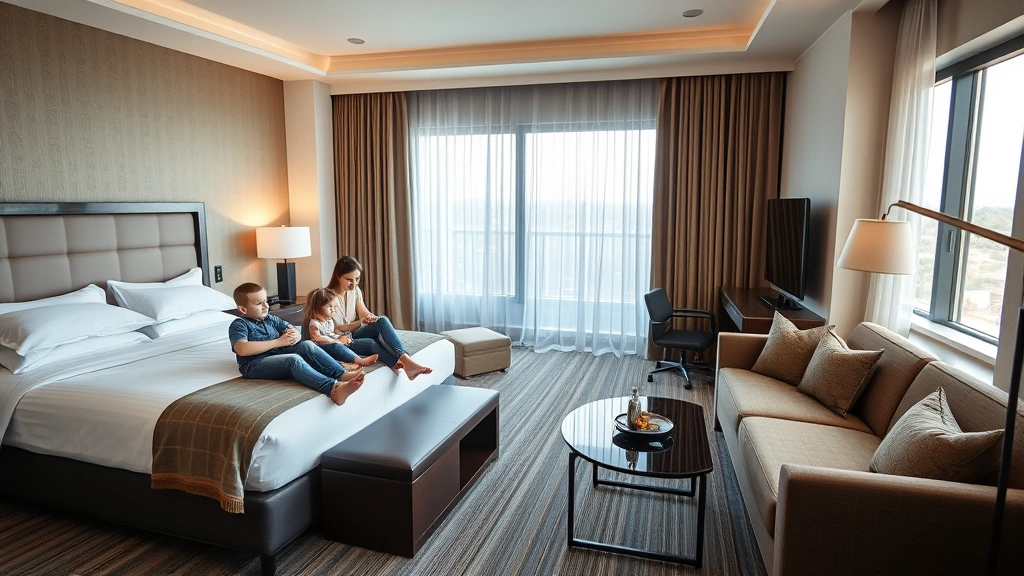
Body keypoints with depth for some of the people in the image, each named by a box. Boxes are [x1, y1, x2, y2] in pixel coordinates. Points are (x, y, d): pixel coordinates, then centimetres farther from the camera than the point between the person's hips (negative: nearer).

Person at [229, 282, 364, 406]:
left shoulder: (271, 319, 21)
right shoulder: (239, 325, -1)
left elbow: (294, 331, 21)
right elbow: (242, 349, -20)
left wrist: (295, 335, -8)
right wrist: (278, 342, -17)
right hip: (254, 365, -7)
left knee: (307, 345, -15)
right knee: (294, 359, -32)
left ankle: (342, 374, -28)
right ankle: (334, 388, -54)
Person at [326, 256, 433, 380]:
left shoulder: (355, 291, 2)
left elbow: (363, 312, 4)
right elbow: (336, 329, -17)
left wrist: (370, 317, -22)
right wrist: (360, 322, -31)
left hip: (354, 334, 6)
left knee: (382, 321, -24)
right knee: (370, 342, -36)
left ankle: (406, 359, -41)